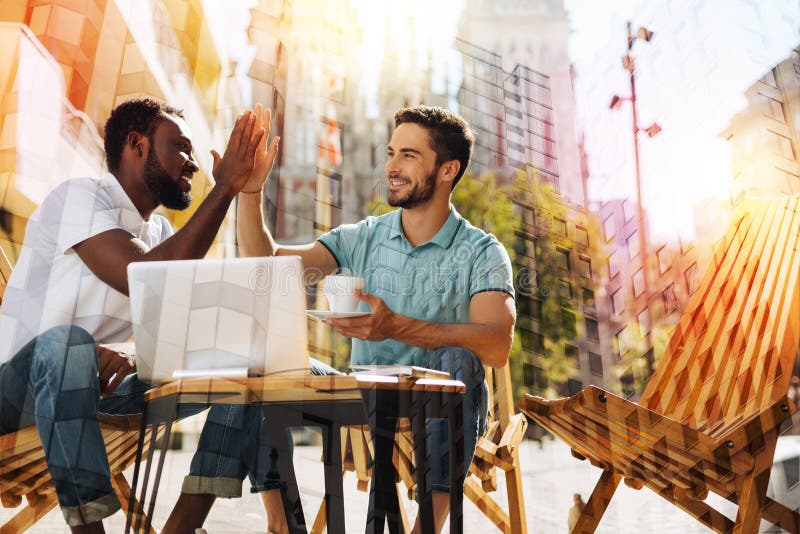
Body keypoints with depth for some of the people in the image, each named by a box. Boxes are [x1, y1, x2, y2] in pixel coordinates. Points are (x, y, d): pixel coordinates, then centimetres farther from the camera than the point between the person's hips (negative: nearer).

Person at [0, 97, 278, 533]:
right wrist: (225, 187, -24)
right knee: (67, 343, -39)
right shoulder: (82, 196, -12)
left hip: (100, 383, 6)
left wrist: (138, 352, -24)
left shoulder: (161, 231, 8)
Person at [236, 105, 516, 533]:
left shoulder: (482, 253, -6)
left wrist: (397, 327, -36)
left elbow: (497, 347, -25)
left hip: (442, 414, -3)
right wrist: (250, 190, -13)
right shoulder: (362, 238, 6)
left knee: (455, 359, -34)